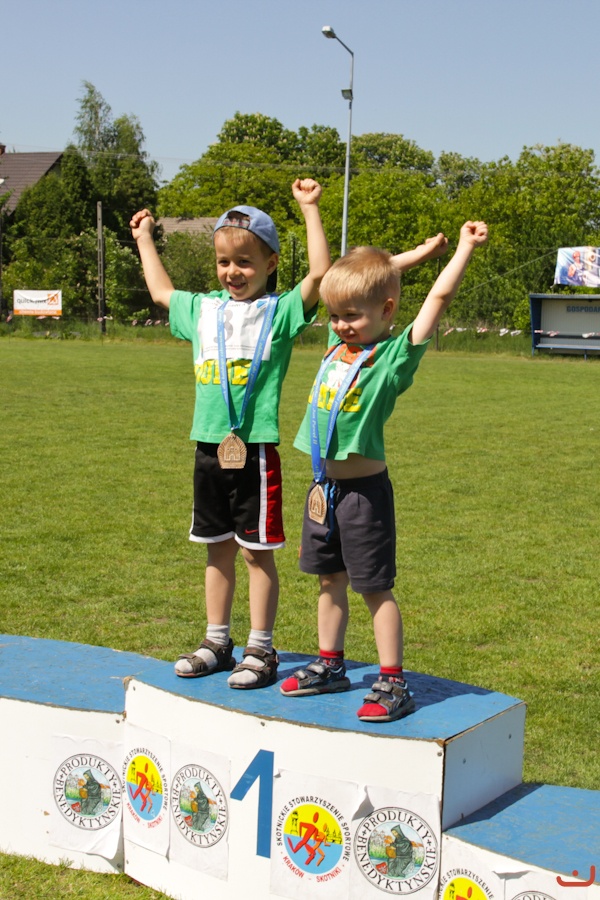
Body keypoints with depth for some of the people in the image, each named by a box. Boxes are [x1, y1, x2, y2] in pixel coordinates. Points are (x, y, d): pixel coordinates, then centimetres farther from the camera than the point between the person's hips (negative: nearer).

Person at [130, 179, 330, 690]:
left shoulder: (280, 311, -4)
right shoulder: (203, 309, 13)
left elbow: (321, 273, -19)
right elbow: (161, 291, 32)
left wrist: (310, 209, -18)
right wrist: (144, 240, 38)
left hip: (256, 448, -6)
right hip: (209, 446, 6)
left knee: (257, 551, 1)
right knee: (217, 549, 14)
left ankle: (261, 651, 11)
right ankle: (217, 643, 25)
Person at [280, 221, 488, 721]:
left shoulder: (396, 355, -10)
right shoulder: (340, 344, 7)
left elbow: (440, 296, -15)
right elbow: (363, 271, 16)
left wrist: (465, 247, -8)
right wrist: (421, 250, 19)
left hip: (364, 490, -7)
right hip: (325, 487, 7)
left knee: (375, 586, 0)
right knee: (330, 580, 17)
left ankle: (392, 684, 8)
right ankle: (330, 666, 31)